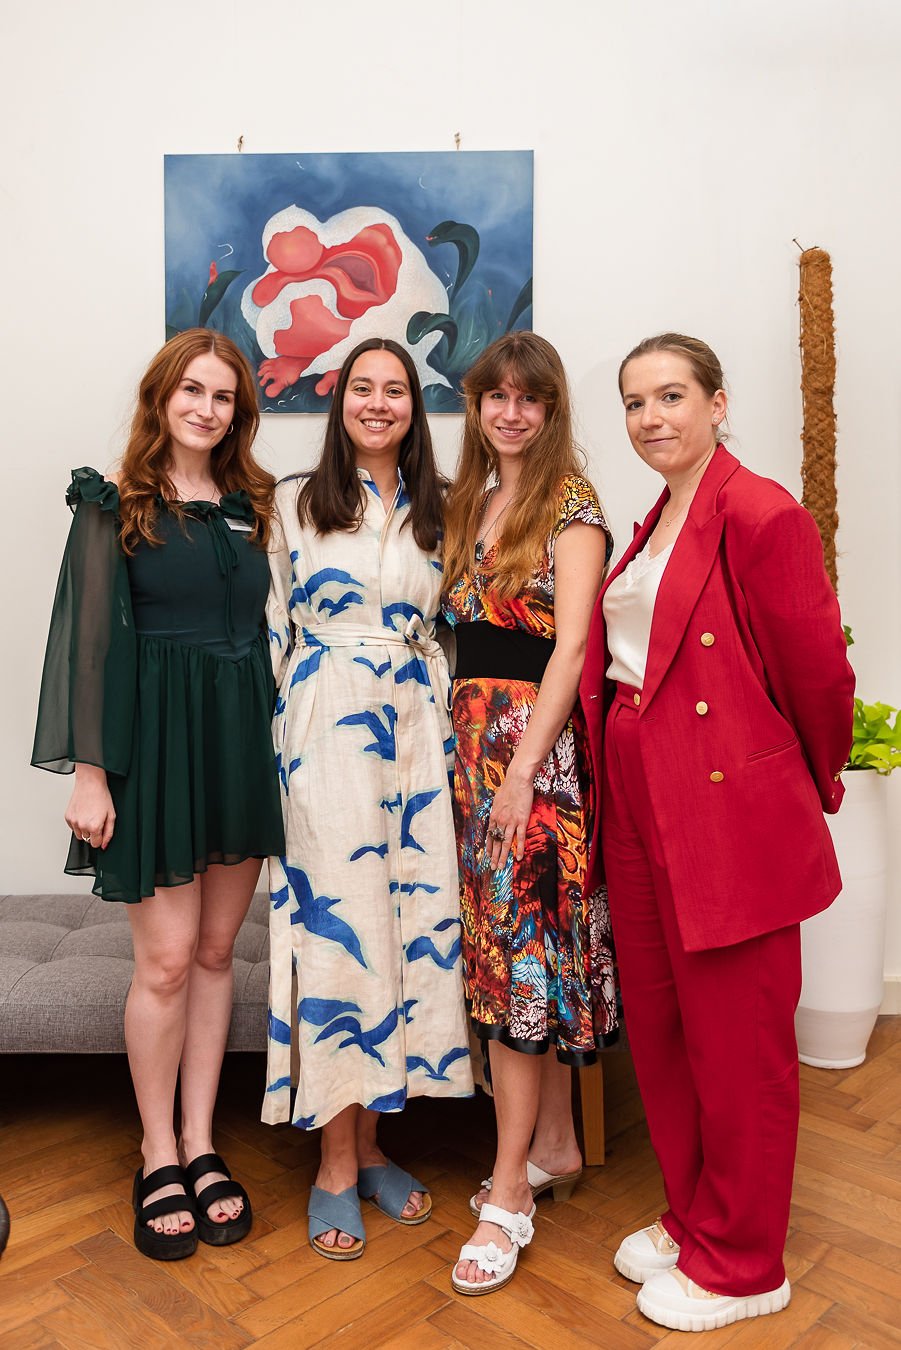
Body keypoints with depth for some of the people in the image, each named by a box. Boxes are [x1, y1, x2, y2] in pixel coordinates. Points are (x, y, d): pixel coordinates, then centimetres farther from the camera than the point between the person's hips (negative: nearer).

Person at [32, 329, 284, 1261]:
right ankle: (159, 1158, 20)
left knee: (215, 951, 10)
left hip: (243, 740, 4)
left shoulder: (251, 507, 12)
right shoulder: (116, 506, 0)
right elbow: (90, 639, -4)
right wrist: (89, 770, -10)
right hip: (155, 740, -4)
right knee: (166, 960, 0)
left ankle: (201, 1145, 24)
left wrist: (274, 747, 8)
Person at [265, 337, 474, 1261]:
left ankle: (370, 1144, 24)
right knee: (333, 920, -2)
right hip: (324, 731, -3)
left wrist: (447, 733, 7)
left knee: (408, 916, 5)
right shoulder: (295, 502, 5)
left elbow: (445, 629, 14)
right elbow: (274, 626, 4)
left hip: (415, 731, 3)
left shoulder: (435, 512, 13)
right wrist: (284, 735, -2)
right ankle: (336, 1164, 15)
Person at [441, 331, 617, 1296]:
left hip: (537, 743, -7)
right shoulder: (471, 503, 16)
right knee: (524, 939, 13)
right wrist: (472, 741, 5)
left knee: (516, 941, -4)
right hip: (473, 735, 7)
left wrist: (523, 768, -19)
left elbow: (570, 644, -14)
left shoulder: (571, 509, -6)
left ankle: (508, 1191, 9)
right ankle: (555, 1145, 28)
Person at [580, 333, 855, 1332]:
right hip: (641, 804, 8)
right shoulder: (655, 524, 13)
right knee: (658, 1027, 18)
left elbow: (816, 672, -10)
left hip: (730, 812, -8)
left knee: (734, 1043, 8)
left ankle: (740, 1267, 30)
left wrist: (815, 787, 3)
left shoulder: (759, 514, -14)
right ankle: (691, 1218, 40)